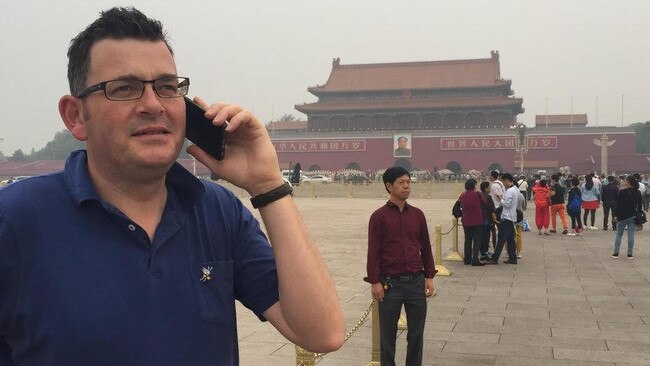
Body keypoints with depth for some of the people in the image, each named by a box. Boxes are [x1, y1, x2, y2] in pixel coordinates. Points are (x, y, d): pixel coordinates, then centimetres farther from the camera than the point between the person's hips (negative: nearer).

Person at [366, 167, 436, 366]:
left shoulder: (417, 214, 7)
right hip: (390, 284, -3)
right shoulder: (379, 216, -5)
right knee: (388, 333, 8)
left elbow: (426, 248, 12)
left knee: (416, 333, 10)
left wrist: (429, 277, 7)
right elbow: (373, 252, -7)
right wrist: (374, 282, -10)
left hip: (416, 282, 3)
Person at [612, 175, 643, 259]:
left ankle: (616, 253, 9)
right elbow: (640, 205, 8)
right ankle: (630, 254, 6)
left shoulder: (622, 192, -13)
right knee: (631, 235, 5)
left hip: (623, 216, -3)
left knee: (619, 234, 8)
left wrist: (617, 215, -1)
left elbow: (618, 205, -10)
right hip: (633, 216, 3)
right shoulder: (638, 193, 2)